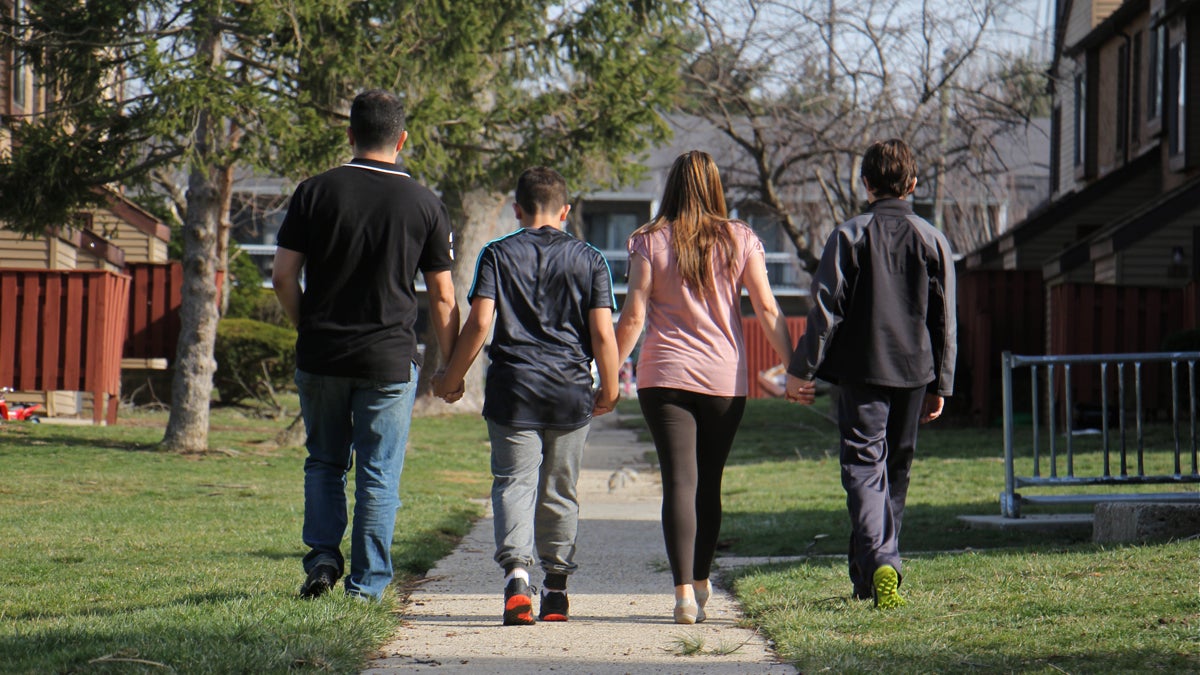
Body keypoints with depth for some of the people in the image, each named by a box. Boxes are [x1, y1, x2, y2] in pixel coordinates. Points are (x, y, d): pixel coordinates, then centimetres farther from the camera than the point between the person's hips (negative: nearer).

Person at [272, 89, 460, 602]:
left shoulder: (316, 192, -1)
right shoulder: (424, 204, -1)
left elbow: (283, 277, -2)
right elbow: (442, 298, 2)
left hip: (321, 355, 1)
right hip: (390, 361, -1)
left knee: (324, 463, 18)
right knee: (379, 475, 5)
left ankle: (323, 555, 3)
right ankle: (367, 585, 6)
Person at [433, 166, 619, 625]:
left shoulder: (498, 254, 2)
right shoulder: (589, 260, 5)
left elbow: (479, 323, -6)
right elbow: (603, 334, 0)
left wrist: (452, 379, 4)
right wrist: (609, 389, 13)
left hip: (513, 392, -2)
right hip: (571, 396, 2)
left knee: (514, 483, -3)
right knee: (560, 491, 12)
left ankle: (516, 573, -25)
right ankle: (556, 590, 18)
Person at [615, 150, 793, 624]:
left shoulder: (650, 241, -1)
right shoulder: (740, 239, 3)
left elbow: (633, 315, -5)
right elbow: (767, 310, 0)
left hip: (665, 375, -2)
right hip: (725, 379, 2)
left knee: (679, 482, -5)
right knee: (709, 483, 15)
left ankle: (684, 591, -16)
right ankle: (700, 582, 26)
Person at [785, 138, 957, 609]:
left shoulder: (849, 236, -4)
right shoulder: (933, 241, 4)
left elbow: (826, 309, -8)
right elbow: (945, 320, 6)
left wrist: (801, 370, -2)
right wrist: (940, 385, 12)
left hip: (861, 369, -3)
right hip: (914, 371, 3)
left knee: (864, 468, -5)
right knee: (896, 472, 14)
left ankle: (878, 563, -26)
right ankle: (869, 577, 22)